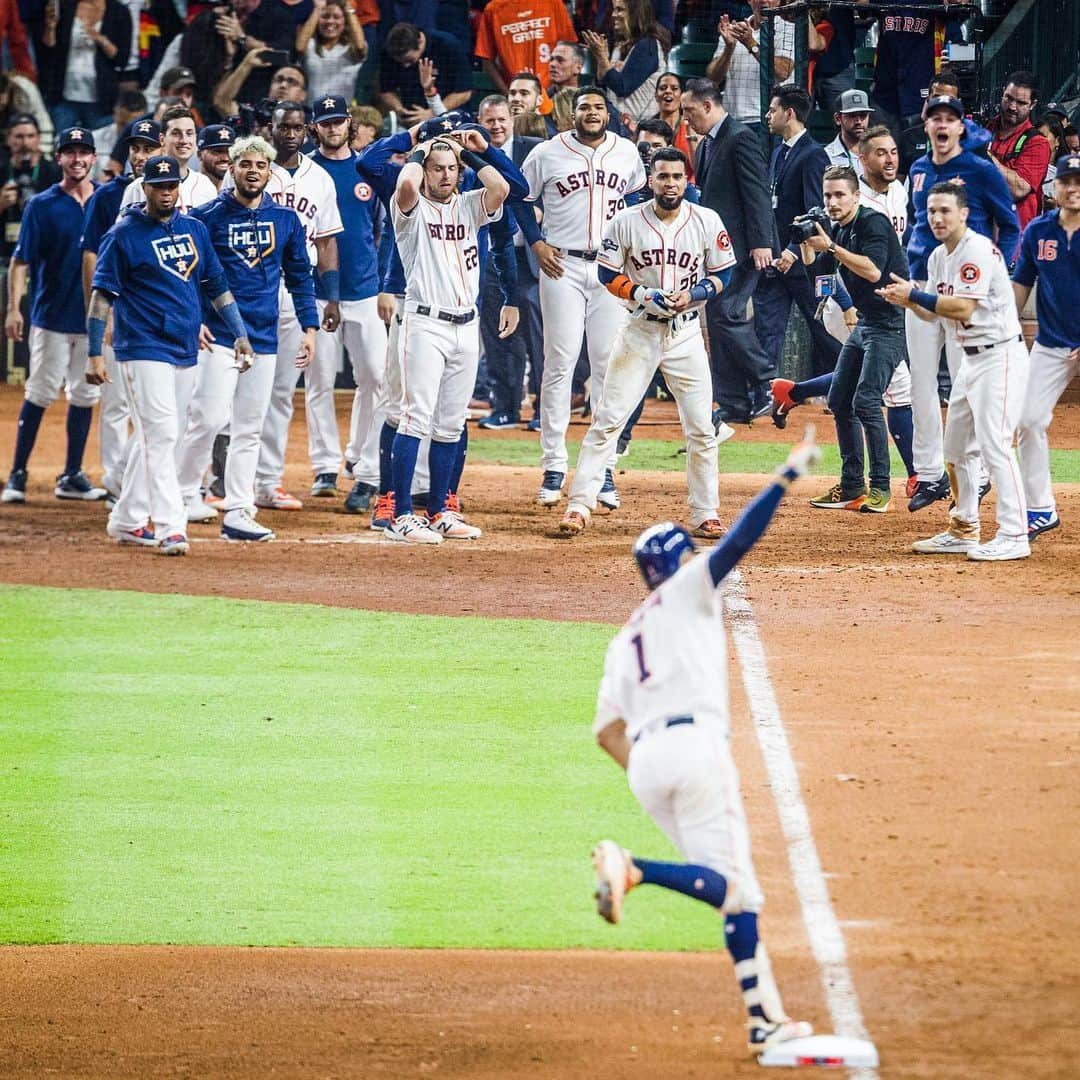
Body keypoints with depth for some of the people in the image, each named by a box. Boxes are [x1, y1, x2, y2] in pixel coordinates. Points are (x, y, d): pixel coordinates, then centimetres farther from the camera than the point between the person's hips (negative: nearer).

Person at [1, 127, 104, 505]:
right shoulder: (42, 205, -3)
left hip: (94, 316, 3)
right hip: (52, 316, -3)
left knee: (85, 396, 7)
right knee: (39, 395, -2)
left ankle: (72, 476, 14)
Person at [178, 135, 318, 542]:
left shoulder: (286, 219, 9)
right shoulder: (207, 217, -3)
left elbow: (300, 276, 14)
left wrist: (309, 328, 7)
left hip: (264, 338, 4)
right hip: (219, 335, -4)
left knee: (249, 428, 5)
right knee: (209, 417, -14)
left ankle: (238, 513, 9)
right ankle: (183, 495, 1)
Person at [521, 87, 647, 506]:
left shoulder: (627, 152, 7)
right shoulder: (547, 154, 0)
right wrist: (536, 244, -2)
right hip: (563, 267, -2)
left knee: (610, 366, 1)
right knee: (559, 364, -4)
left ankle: (604, 469, 5)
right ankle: (553, 467, 0)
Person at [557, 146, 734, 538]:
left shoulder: (706, 222, -3)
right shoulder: (627, 222, -5)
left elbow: (722, 273, 5)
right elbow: (608, 273, 0)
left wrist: (693, 294, -14)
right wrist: (641, 295, -16)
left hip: (685, 333, 1)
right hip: (639, 330, -1)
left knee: (701, 428, 1)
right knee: (607, 419, -5)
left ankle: (704, 516, 11)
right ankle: (579, 506, -2)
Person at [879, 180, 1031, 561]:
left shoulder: (978, 250, -17)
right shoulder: (939, 257, 12)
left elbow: (963, 307, -25)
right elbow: (934, 312, 15)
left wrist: (915, 295, -18)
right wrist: (906, 300, -5)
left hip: (1000, 356, -10)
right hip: (971, 359, 10)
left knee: (994, 443, -15)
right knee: (957, 447, 13)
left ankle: (1014, 535, -15)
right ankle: (964, 531, 23)